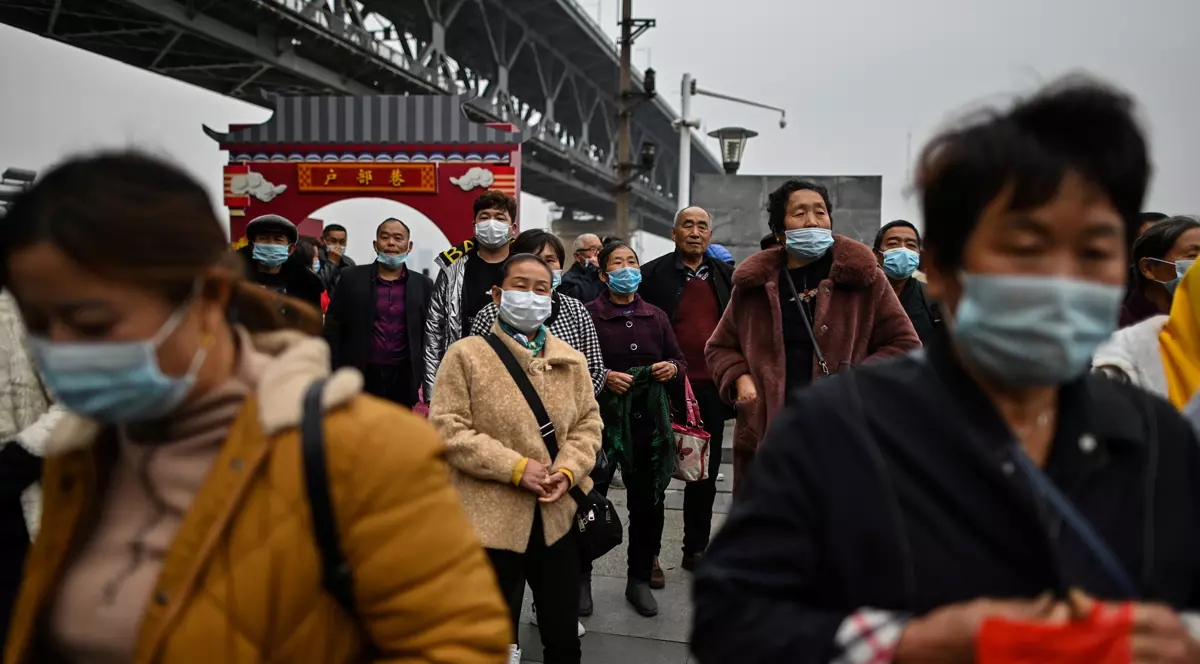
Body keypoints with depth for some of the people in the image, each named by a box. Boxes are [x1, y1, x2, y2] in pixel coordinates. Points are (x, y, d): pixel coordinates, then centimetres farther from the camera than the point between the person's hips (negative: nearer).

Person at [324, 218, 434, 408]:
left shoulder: (423, 285, 5)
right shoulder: (351, 278, 2)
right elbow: (333, 329, 3)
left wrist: (425, 380, 3)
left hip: (404, 379, 1)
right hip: (360, 378, -1)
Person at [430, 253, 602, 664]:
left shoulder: (571, 359, 10)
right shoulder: (466, 355, -5)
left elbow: (588, 422, 9)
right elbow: (447, 429, -12)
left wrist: (568, 470, -11)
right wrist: (516, 468, -18)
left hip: (559, 514, 4)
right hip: (492, 517, -4)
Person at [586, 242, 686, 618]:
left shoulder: (656, 316, 14)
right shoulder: (588, 315, -2)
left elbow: (680, 361, 20)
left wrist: (672, 369, -2)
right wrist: (605, 377, -17)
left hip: (651, 418, 4)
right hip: (603, 417, -4)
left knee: (649, 499, 9)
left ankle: (640, 577, 25)